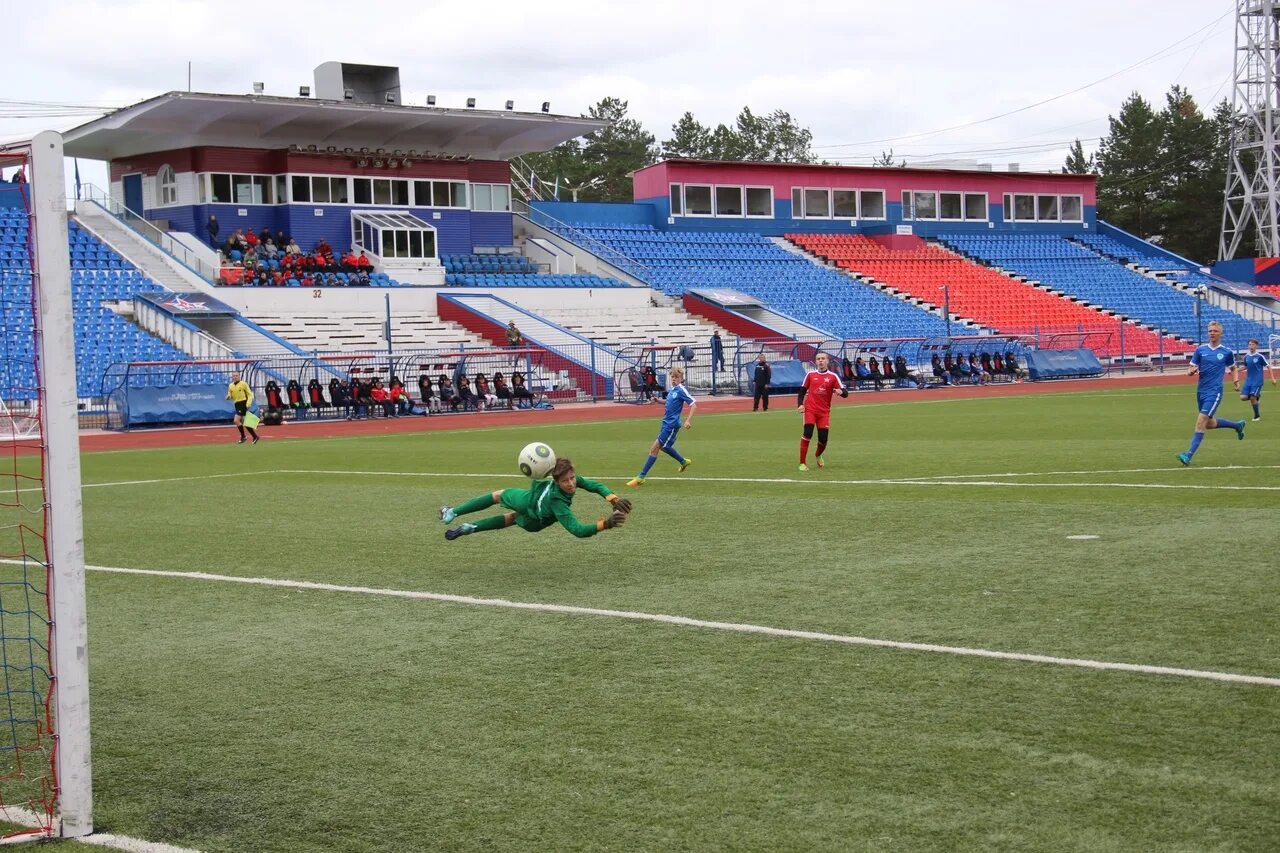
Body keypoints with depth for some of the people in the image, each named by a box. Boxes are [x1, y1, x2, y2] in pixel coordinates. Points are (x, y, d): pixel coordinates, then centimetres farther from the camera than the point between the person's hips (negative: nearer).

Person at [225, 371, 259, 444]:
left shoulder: (243, 384, -5)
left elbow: (250, 394, -4)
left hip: (243, 404, -7)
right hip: (237, 405, 7)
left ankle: (243, 436, -3)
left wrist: (248, 404, -15)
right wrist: (228, 397, -6)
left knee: (236, 420, -16)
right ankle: (255, 436, 15)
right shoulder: (230, 386, 12)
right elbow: (230, 396, 18)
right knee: (243, 422, 5)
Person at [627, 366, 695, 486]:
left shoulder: (681, 391, -14)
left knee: (654, 448, -11)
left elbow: (693, 404, -15)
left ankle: (641, 477, -10)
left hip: (672, 425, -9)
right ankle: (684, 462, 46)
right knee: (663, 447, 26)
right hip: (666, 423, 9)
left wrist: (688, 421, -23)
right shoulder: (672, 390, 9)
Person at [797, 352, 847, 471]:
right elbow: (802, 390, 14)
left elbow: (845, 393, -3)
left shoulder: (833, 376, 2)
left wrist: (841, 391, -26)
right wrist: (800, 404, -1)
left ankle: (818, 456, 35)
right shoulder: (810, 374, 5)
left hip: (824, 412, 1)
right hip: (810, 409, -1)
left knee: (823, 438, 0)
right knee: (808, 433, -19)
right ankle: (803, 462, -12)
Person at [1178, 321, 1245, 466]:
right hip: (1201, 391, 5)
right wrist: (1191, 371, -17)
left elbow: (1234, 368, 17)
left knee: (1201, 421, -16)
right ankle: (1237, 425, 42)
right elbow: (1190, 370, 6)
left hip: (1214, 391, -5)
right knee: (1209, 424, 15)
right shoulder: (1200, 349, 4)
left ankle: (1189, 455, -17)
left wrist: (1236, 381, 0)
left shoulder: (1227, 352, 0)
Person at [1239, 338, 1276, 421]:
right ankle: (1257, 396, 22)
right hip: (1248, 380, 5)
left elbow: (1268, 366, -4)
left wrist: (1272, 378, -8)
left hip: (1257, 381, -5)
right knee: (1243, 397, -8)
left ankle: (1257, 416, 9)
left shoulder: (1260, 356, -9)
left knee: (1252, 398, -12)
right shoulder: (1246, 356, 6)